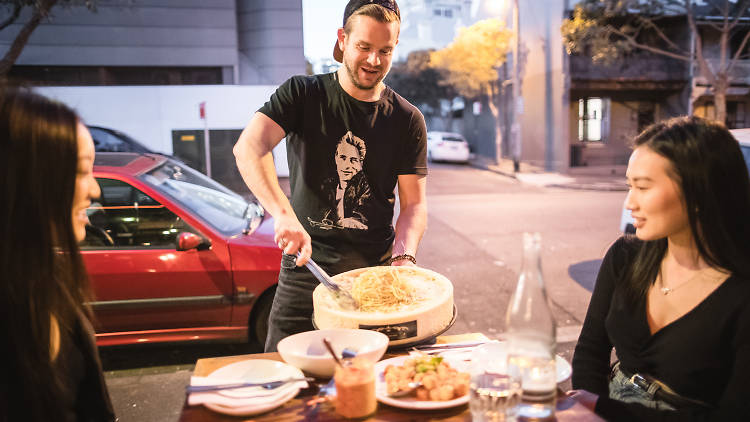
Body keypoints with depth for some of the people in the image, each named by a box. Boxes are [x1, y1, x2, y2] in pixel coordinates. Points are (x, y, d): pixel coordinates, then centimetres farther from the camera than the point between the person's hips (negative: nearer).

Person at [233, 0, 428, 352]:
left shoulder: (407, 120, 3)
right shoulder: (302, 95, -1)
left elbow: (414, 204, 2)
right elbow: (248, 148, -17)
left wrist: (405, 257, -18)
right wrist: (283, 214, -34)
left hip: (375, 269, 1)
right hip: (305, 266, -1)